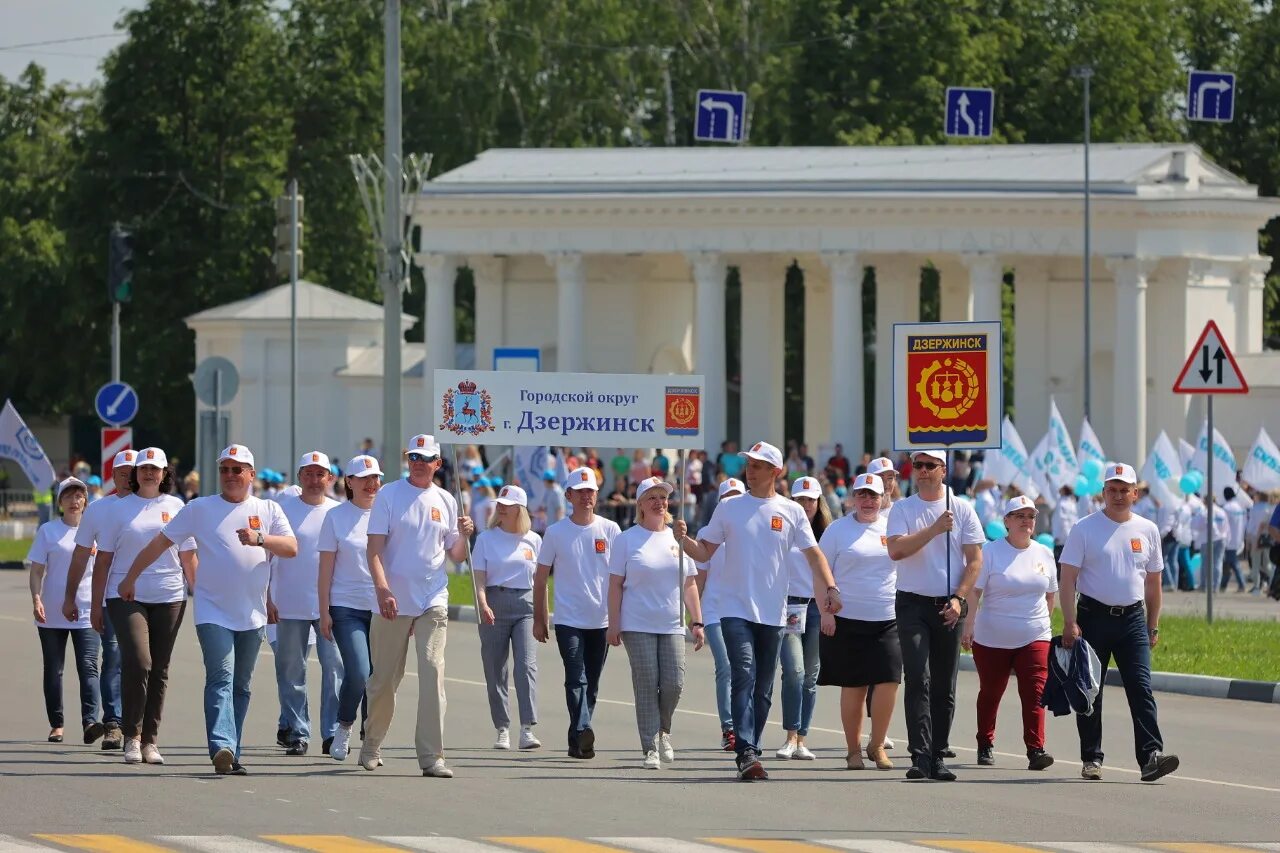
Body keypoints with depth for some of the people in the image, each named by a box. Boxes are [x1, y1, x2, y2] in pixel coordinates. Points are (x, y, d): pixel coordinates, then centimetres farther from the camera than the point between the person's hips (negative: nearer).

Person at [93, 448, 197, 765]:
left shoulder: (176, 507, 9)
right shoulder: (120, 509, 5)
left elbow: (188, 557, 12)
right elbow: (103, 558, 7)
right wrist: (97, 603, 4)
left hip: (169, 597, 2)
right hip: (126, 597, -2)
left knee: (159, 670, 5)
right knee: (137, 661, -17)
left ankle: (150, 740, 12)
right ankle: (132, 736, -8)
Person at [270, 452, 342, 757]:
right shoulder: (283, 509, 3)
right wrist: (266, 598, -2)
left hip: (331, 606, 0)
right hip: (290, 606, 0)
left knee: (335, 667, -9)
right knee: (291, 672, 4)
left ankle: (332, 733, -7)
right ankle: (296, 733, 12)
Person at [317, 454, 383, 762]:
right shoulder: (336, 517, 3)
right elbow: (326, 569, 2)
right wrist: (324, 612, -2)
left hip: (382, 608, 3)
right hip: (347, 606, -3)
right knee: (357, 673, -16)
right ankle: (344, 728, 7)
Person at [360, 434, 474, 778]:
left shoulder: (445, 501, 10)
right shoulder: (388, 495, -1)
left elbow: (456, 556, 15)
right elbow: (374, 548, -7)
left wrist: (463, 536, -7)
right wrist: (382, 589, -20)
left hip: (433, 602, 2)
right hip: (393, 601, -2)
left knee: (432, 673, -11)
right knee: (384, 678, 6)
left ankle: (431, 756, -13)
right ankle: (371, 744, 26)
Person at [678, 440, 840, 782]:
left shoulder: (791, 512, 5)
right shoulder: (729, 508, 4)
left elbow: (813, 555, 3)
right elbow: (704, 552, 7)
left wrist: (831, 588, -10)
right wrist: (683, 539, -13)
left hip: (772, 613, 2)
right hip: (735, 609, -2)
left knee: (763, 687, 8)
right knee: (744, 676, -17)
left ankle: (751, 751, 18)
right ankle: (746, 754, -25)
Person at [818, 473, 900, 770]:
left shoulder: (892, 528, 12)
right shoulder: (838, 530, 4)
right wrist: (826, 612, -8)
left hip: (888, 619, 2)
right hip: (848, 619, -2)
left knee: (889, 681, -9)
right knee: (853, 686, 2)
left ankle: (877, 745, 7)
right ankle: (853, 750, 13)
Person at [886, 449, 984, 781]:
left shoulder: (962, 509, 5)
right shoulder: (902, 509, 3)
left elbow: (975, 559, 4)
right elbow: (896, 550, -13)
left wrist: (959, 599, -7)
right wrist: (935, 529, -18)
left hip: (949, 606, 2)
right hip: (913, 604, -2)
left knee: (945, 687, 5)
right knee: (918, 679, -13)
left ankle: (937, 757, 12)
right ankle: (920, 756, -18)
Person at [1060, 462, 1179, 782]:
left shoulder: (1147, 531, 10)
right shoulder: (1085, 528, -1)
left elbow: (1153, 582, 17)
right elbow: (1068, 579, -5)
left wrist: (1153, 626, 14)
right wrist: (1070, 624, -14)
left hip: (1133, 618, 2)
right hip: (1094, 617, -2)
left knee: (1141, 687, -10)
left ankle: (1151, 756, -19)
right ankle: (1091, 758, 13)